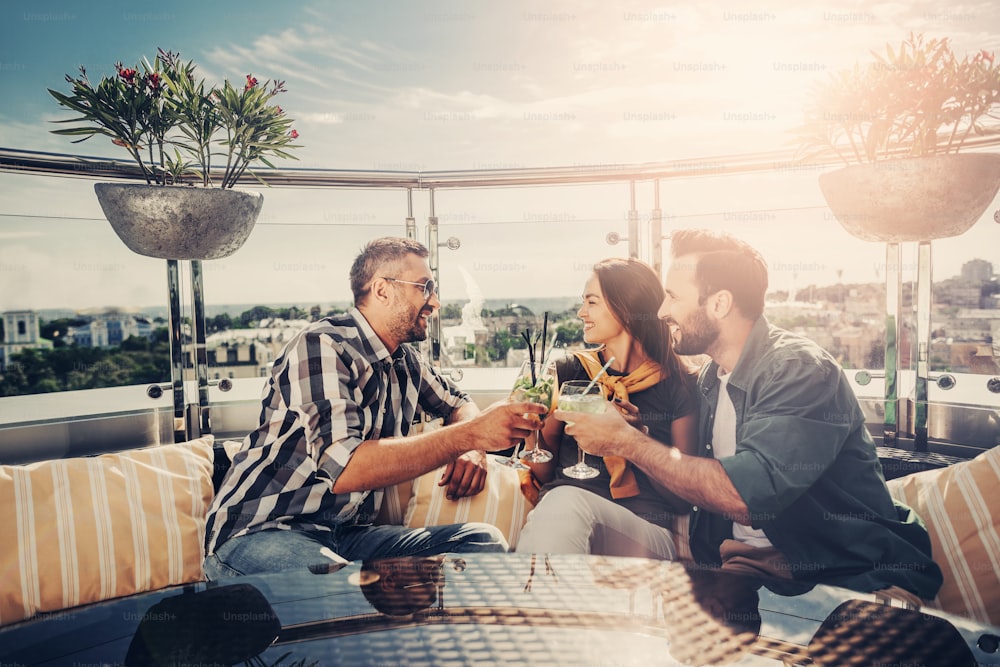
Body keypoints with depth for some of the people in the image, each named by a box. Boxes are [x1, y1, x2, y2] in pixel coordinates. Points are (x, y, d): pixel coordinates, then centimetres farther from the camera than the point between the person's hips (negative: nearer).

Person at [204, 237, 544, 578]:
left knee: (483, 540, -12)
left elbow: (457, 403, 25)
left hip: (347, 534, 8)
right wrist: (471, 435, -28)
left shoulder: (405, 362, 9)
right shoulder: (323, 346, -17)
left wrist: (473, 447, 0)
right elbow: (345, 469, -30)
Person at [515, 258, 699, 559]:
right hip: (557, 508, 2)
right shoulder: (568, 371, 11)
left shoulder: (678, 384, 5)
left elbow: (684, 499, 4)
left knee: (566, 503, -35)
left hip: (645, 531, -1)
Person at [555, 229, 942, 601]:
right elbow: (699, 481, 16)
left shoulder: (800, 370, -17)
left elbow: (745, 494, -28)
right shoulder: (710, 378, 9)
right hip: (748, 563, 6)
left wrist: (626, 442, -20)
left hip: (855, 575, -5)